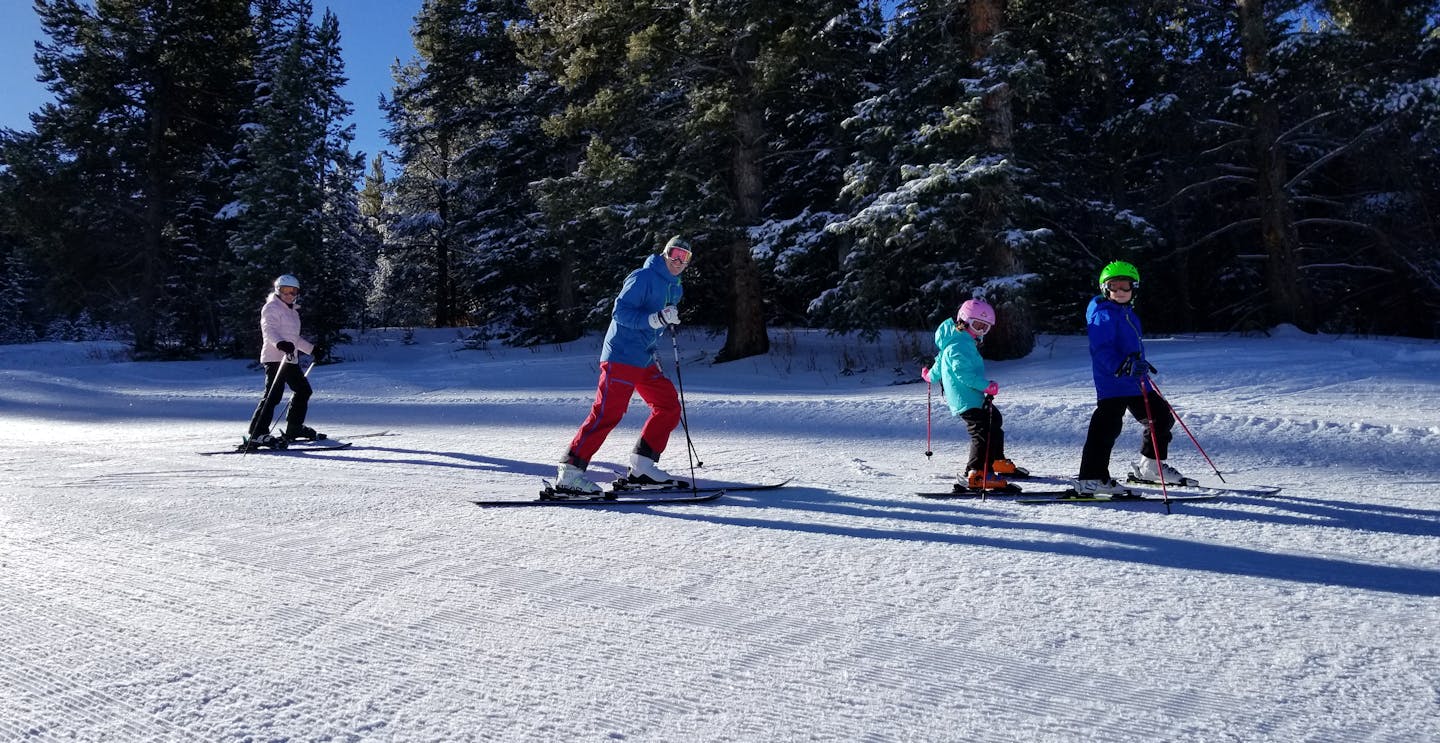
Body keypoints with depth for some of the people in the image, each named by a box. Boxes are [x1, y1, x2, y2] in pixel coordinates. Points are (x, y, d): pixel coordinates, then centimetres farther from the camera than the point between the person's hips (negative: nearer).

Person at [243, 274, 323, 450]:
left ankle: (294, 428, 28)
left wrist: (313, 349, 39)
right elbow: (269, 330, -21)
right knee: (273, 395, -18)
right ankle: (256, 435, -21)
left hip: (290, 359, 10)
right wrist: (280, 343, -40)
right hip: (275, 358, -10)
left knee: (303, 390, 16)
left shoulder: (292, 311, 24)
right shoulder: (272, 307, -4)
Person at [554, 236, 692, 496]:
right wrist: (656, 318, -28)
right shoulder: (642, 277, -10)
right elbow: (620, 312, -18)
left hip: (645, 360, 9)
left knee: (670, 407, 6)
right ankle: (570, 472, -12)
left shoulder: (674, 288, 17)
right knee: (607, 414, -15)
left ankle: (642, 467, 12)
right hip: (621, 357, -9)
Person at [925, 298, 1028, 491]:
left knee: (995, 422, 26)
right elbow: (962, 372, -30)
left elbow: (941, 360, 30)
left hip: (975, 397, 12)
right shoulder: (958, 345, -18)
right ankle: (974, 474, -22)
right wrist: (986, 386, -34)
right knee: (984, 433, -19)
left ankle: (998, 462, 41)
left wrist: (932, 375, 46)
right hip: (967, 400, -12)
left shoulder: (964, 341, 17)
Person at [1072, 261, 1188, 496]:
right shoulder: (1103, 314, -14)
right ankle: (1091, 479, -11)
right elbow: (1102, 350, -25)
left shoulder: (1129, 313, 16)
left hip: (1135, 381, 10)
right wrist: (1123, 367, -36)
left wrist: (1142, 364, 39)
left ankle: (1149, 467, 33)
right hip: (1111, 382, -10)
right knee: (1107, 427, -14)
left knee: (1162, 417, 18)